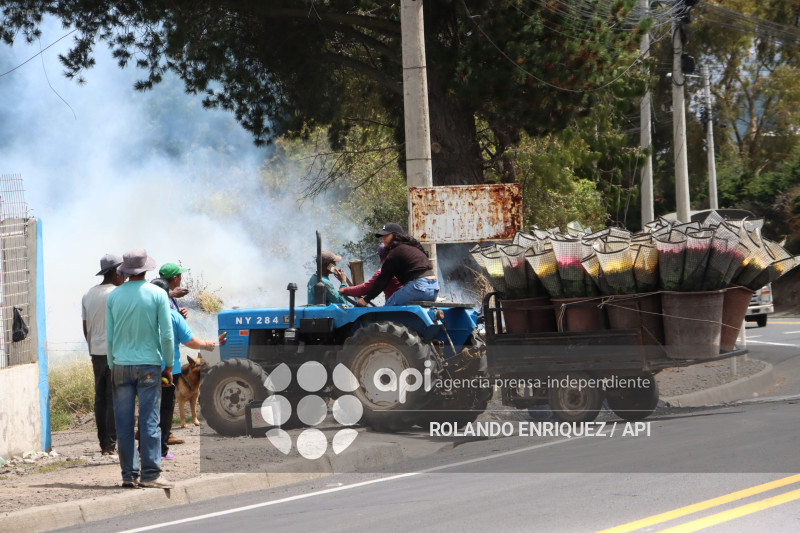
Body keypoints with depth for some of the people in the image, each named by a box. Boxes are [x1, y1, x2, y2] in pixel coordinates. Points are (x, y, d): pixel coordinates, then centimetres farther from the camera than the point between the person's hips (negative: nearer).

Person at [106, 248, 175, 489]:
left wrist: (112, 366, 13)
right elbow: (167, 334, -5)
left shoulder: (114, 296, 3)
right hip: (149, 364, -2)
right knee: (149, 421, -2)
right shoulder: (157, 294, -4)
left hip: (122, 365, 2)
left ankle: (129, 474, 4)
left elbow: (109, 335, 5)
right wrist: (168, 366, 4)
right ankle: (150, 474, -4)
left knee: (124, 423, 4)